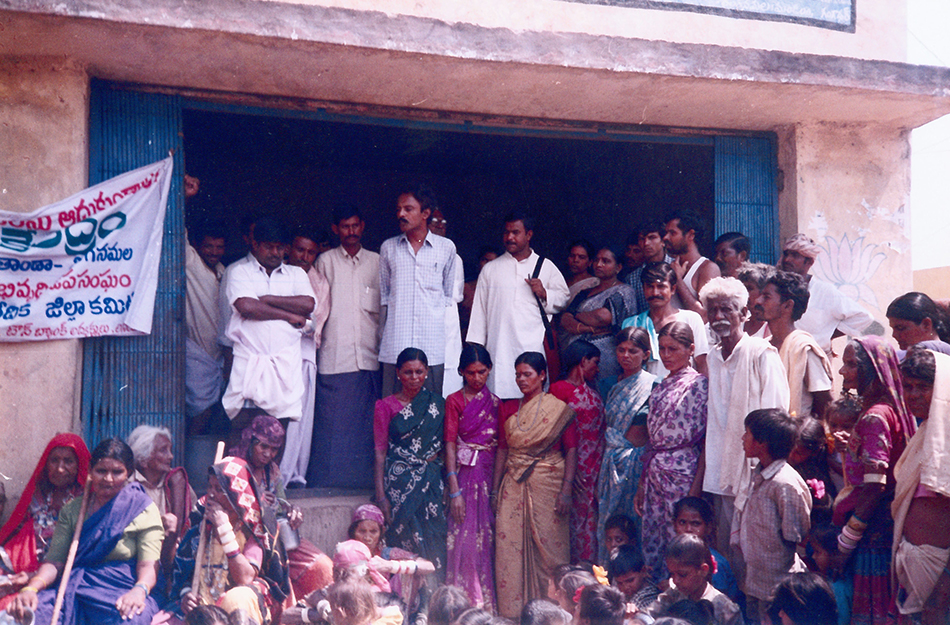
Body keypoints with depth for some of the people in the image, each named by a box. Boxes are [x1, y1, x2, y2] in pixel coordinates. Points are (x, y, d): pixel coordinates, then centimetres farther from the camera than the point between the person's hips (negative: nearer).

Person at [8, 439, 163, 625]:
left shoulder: (143, 509, 3)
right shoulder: (72, 510, 15)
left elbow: (149, 564, -8)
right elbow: (55, 560, 6)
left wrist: (139, 590, -30)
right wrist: (31, 588, -15)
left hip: (123, 593, -3)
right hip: (76, 592, 4)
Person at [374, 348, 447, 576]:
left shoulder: (438, 404, 10)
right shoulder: (386, 406, 4)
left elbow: (446, 447, 12)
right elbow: (380, 452, 1)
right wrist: (381, 496, -6)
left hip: (433, 483, 2)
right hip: (400, 484, -2)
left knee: (434, 545, -4)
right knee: (404, 542, -8)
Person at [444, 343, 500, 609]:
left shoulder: (495, 403, 11)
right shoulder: (454, 401, 1)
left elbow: (500, 447, 10)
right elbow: (450, 445, -4)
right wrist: (454, 490, -11)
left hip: (490, 475, 3)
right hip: (465, 475, -3)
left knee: (487, 539, 4)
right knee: (464, 539, -4)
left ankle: (486, 603, 11)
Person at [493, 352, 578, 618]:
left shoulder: (559, 409, -2)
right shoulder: (508, 409, 10)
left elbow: (571, 450, -5)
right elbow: (502, 449, 11)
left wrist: (566, 490, -13)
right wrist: (495, 489, 7)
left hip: (547, 485, -3)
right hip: (513, 485, 4)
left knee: (547, 545, -2)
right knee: (509, 545, -1)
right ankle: (512, 610, 7)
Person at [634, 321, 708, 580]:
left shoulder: (698, 384, -7)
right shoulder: (660, 388, 14)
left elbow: (707, 440, -10)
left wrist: (696, 487, -16)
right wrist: (641, 486, 14)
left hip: (682, 474, -7)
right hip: (655, 475, 7)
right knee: (651, 546, 8)